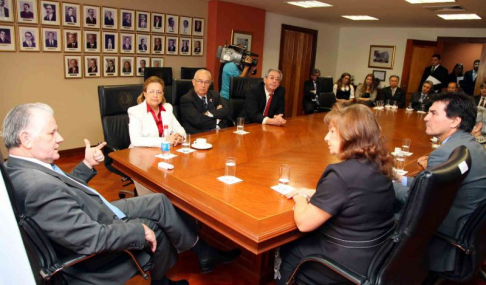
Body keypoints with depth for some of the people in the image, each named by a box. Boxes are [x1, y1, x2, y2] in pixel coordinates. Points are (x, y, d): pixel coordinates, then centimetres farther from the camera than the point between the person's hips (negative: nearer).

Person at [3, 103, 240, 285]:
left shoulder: (18, 167, -4)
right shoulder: (38, 185, -35)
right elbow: (91, 238, -33)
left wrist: (87, 165, 2)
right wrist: (140, 230, -21)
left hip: (96, 219, 9)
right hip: (95, 245, -9)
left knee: (160, 202, 8)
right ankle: (204, 254, 33)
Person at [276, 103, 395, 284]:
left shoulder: (341, 174, -29)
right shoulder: (378, 166, -2)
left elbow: (304, 223, -23)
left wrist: (300, 199, -3)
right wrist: (312, 194, 7)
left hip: (350, 265, -8)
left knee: (285, 253, 14)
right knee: (299, 243, 24)